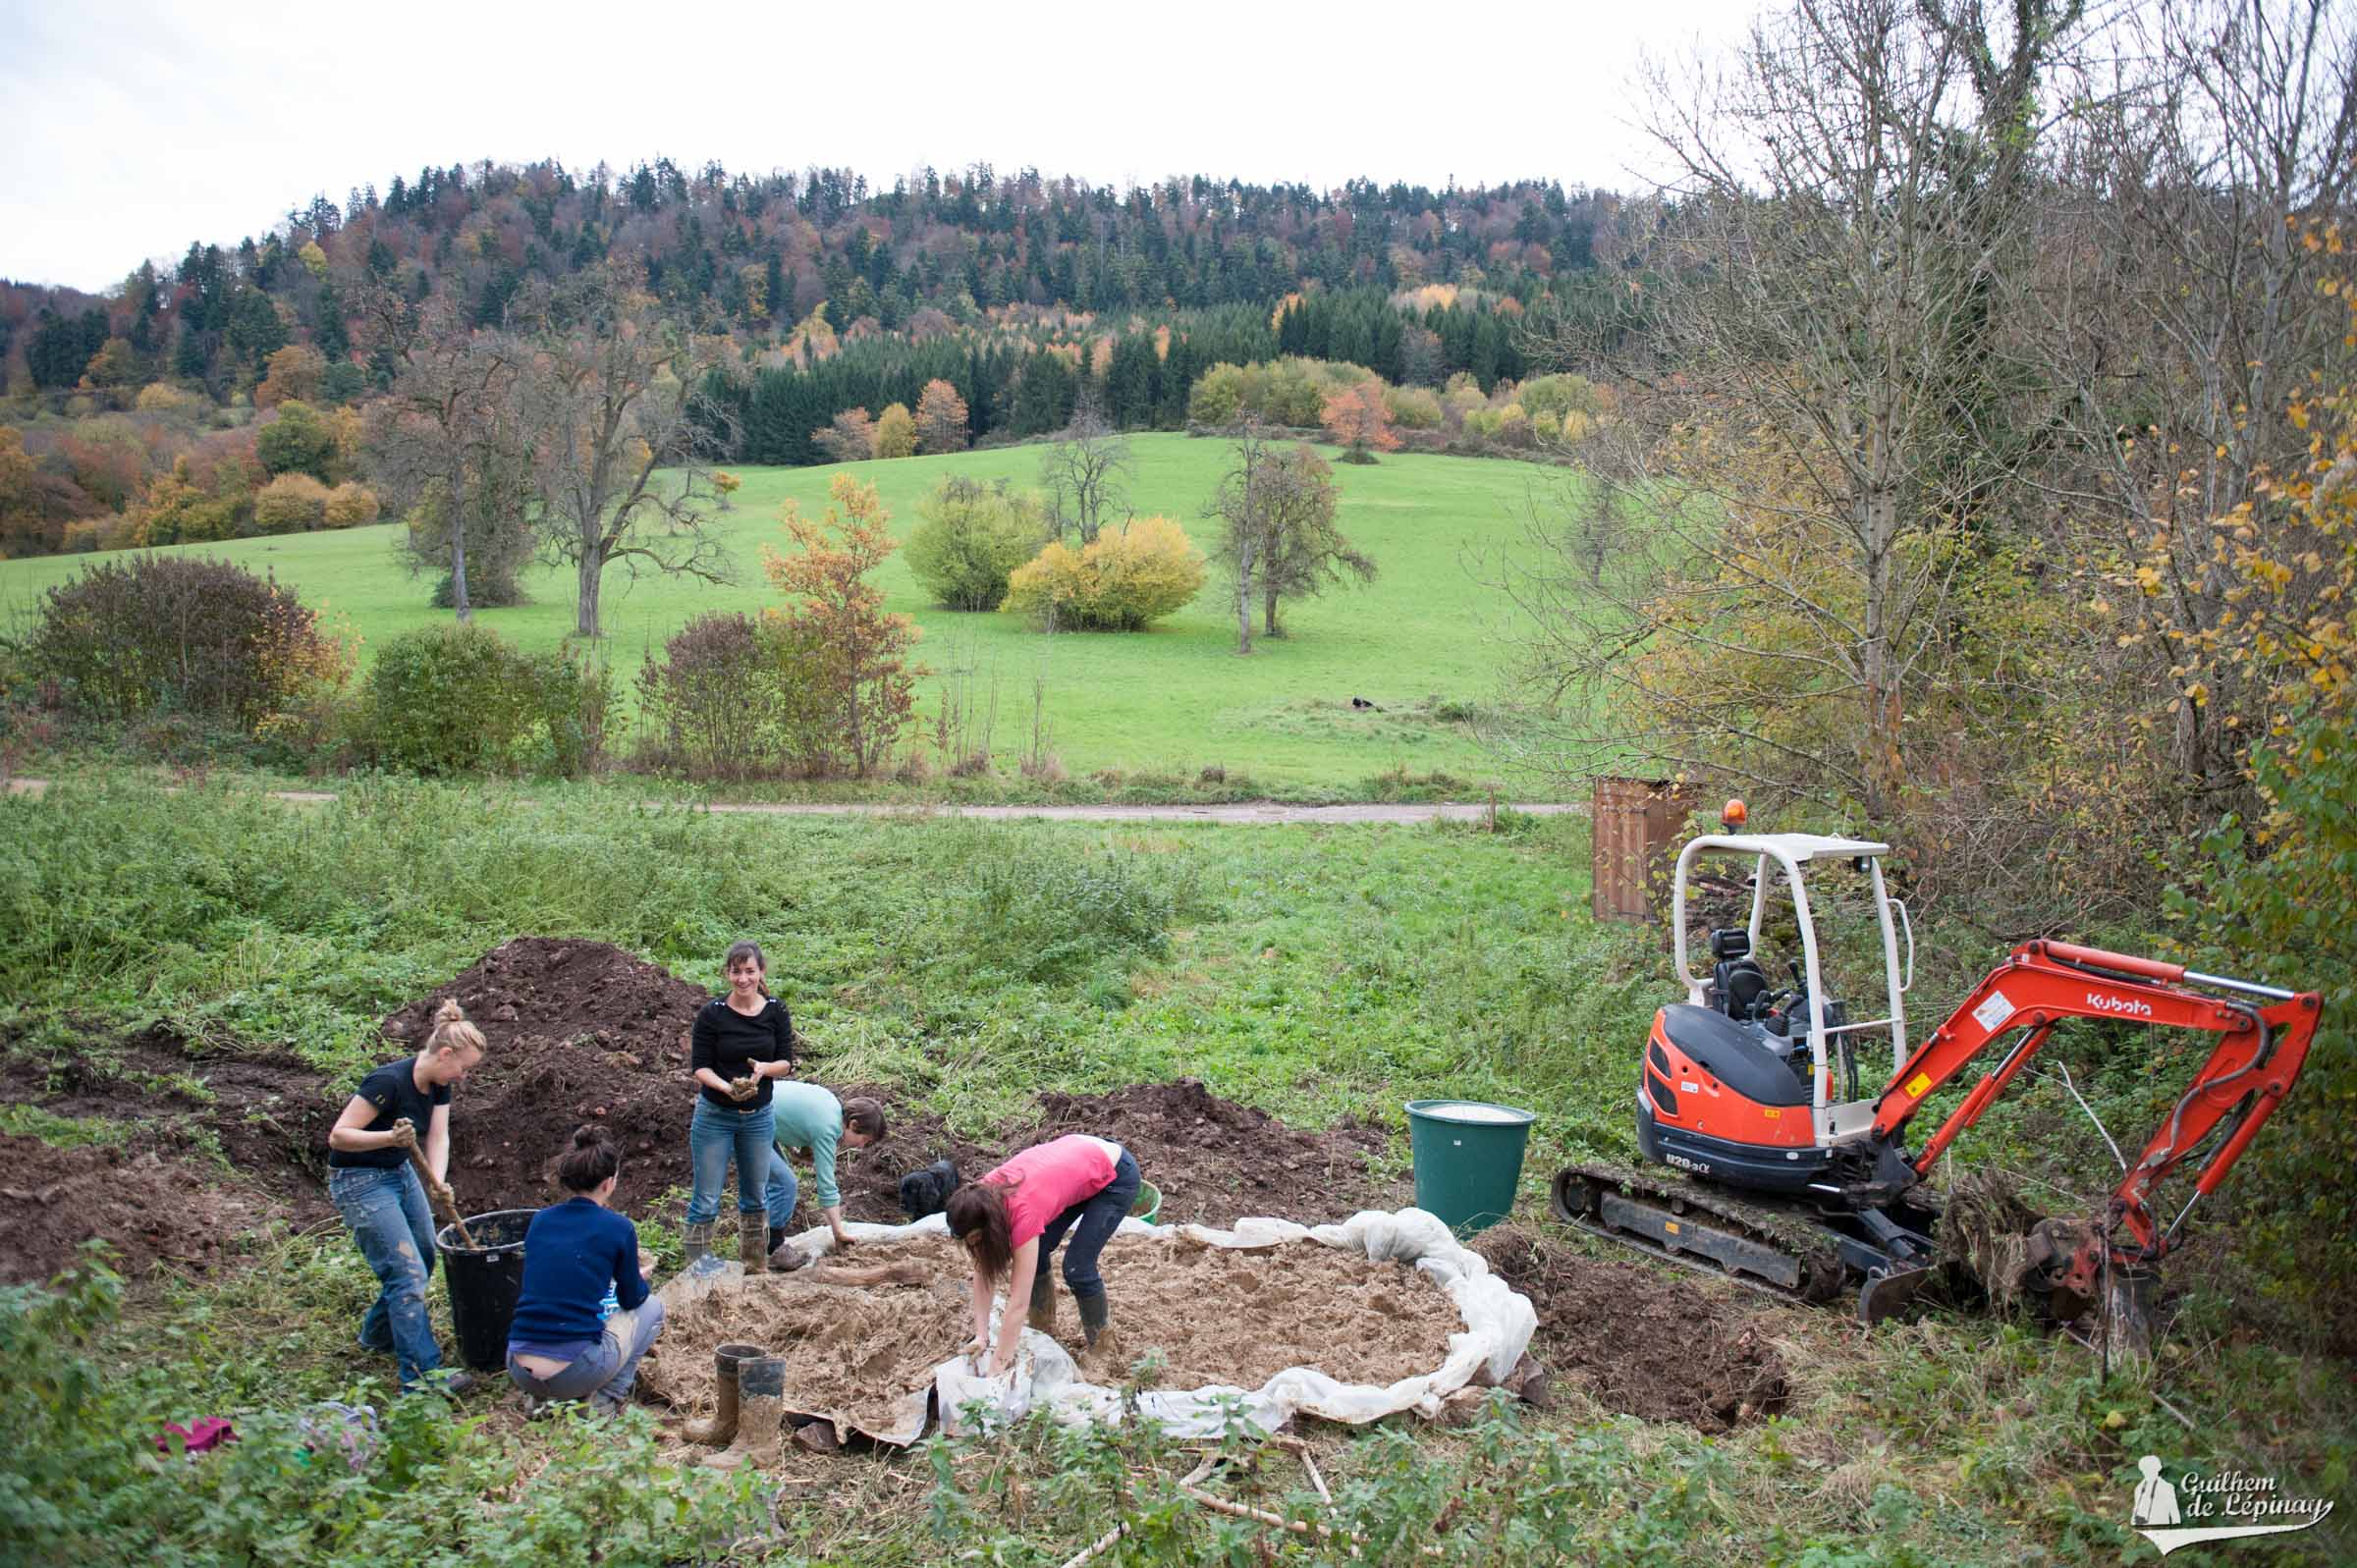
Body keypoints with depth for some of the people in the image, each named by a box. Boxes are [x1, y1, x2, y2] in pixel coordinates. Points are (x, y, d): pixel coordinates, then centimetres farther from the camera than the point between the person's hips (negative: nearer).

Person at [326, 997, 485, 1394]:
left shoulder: (438, 1085, -2)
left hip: (400, 1174, 9)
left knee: (424, 1259, 16)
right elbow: (338, 1136, -27)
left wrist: (438, 1182, -23)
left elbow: (438, 1137, -5)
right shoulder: (388, 1082, -28)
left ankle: (378, 1335, 38)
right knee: (408, 1273, -13)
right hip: (359, 1183, -9)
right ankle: (421, 1375, -11)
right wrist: (390, 1138, -43)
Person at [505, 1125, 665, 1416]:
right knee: (652, 1307, 20)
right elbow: (631, 1299, 10)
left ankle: (541, 1398, 19)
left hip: (519, 1372, 5)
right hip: (574, 1374, -5)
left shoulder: (541, 1220, 9)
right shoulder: (618, 1228, -4)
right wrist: (641, 1277, 34)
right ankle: (607, 1399, 6)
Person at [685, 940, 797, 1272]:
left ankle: (756, 1267, 30)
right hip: (714, 1116, -3)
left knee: (755, 1195, 16)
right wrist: (727, 1087, -29)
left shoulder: (776, 1011, -5)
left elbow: (787, 1063, -2)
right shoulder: (711, 1014, -12)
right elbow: (700, 1067, -12)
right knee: (706, 1199, 1)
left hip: (759, 1116, 3)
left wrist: (764, 1068, -24)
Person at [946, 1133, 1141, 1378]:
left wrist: (997, 1367, -27)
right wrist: (981, 1335, -13)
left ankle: (1103, 1346, 12)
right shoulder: (985, 1195, -18)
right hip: (1078, 1157, 7)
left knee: (1077, 1268, -11)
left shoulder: (1024, 1211, -36)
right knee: (1035, 1253, 1)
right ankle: (1043, 1329, 22)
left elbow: (1017, 1303, -31)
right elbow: (983, 1270, -9)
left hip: (1116, 1175, -7)